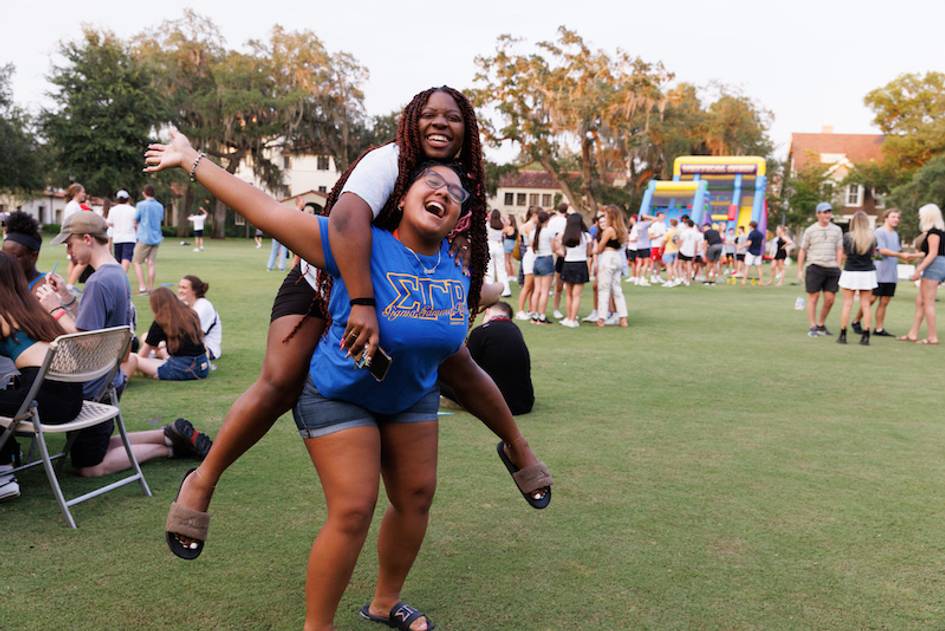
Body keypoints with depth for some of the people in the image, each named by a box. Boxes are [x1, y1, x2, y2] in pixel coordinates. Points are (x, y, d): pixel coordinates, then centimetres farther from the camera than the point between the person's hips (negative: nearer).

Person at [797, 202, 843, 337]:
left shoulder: (837, 230, 9)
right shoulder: (810, 230, 3)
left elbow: (839, 249, 9)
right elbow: (802, 251, 6)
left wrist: (837, 267, -2)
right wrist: (800, 270, 2)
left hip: (831, 269, 3)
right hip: (815, 267, -3)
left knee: (830, 299, 2)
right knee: (813, 298, 1)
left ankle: (821, 325, 20)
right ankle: (812, 327, 7)